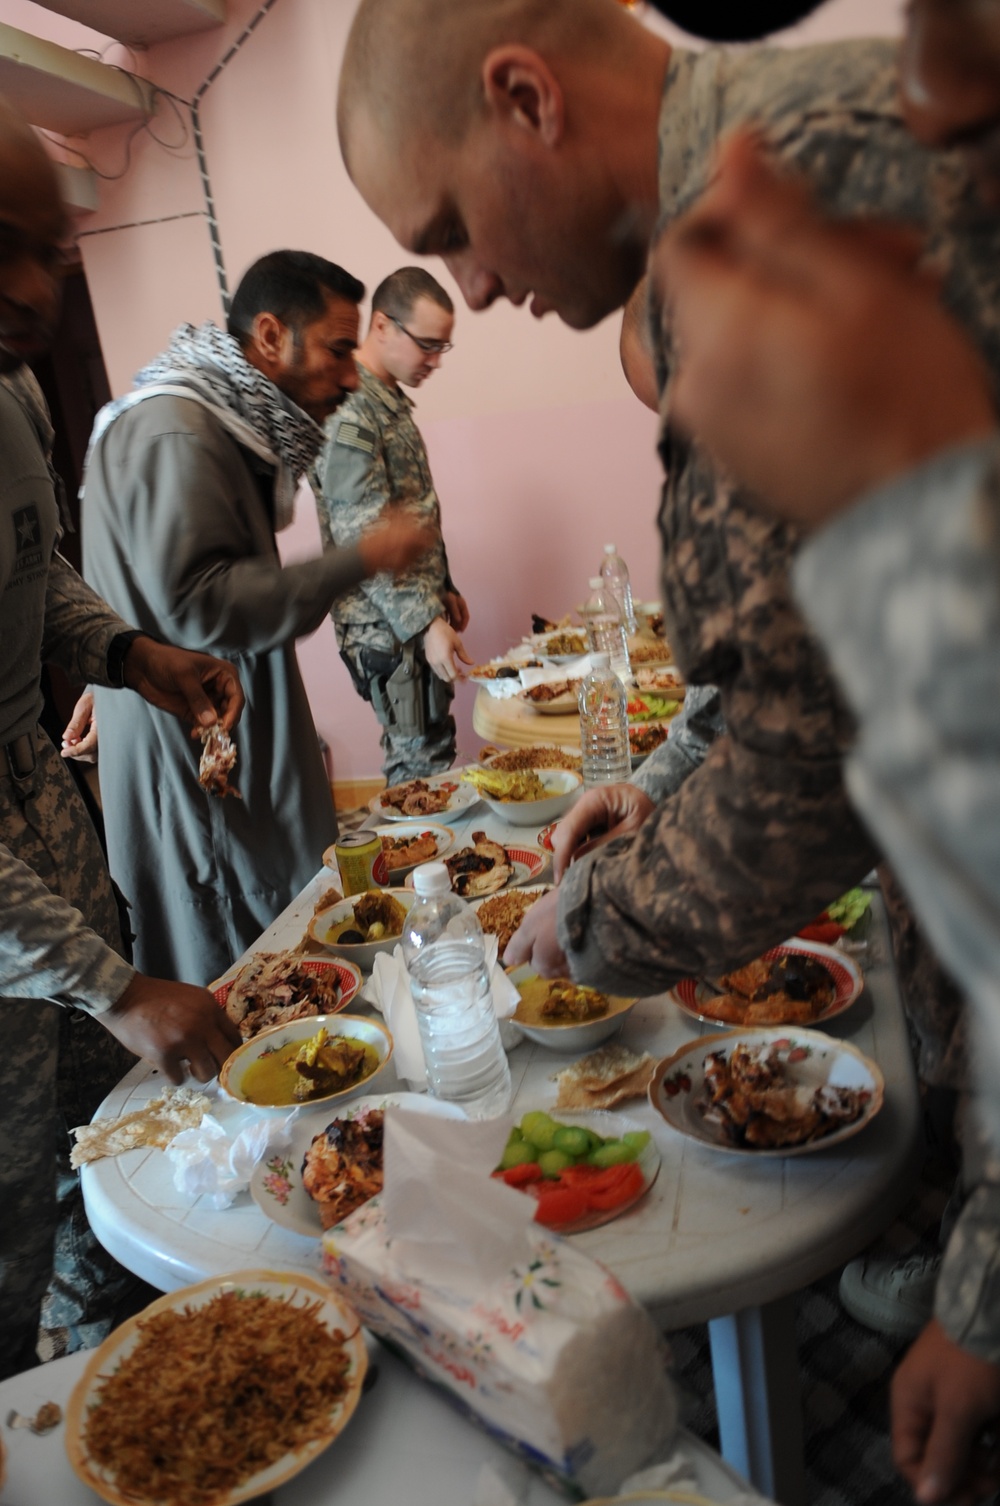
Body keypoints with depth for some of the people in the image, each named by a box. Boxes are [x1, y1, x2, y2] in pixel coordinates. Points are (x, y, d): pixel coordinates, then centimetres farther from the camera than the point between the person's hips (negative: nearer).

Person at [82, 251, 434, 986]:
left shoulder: (228, 426, 15)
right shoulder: (174, 431, -18)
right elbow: (197, 605, -25)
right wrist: (357, 561, -20)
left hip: (245, 753, 10)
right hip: (197, 775, -10)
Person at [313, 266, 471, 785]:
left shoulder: (391, 401, 15)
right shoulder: (349, 411, -17)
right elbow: (362, 540, -23)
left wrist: (443, 590, 22)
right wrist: (424, 623, -28)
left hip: (417, 613, 10)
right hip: (389, 627, -10)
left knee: (416, 752, 15)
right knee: (424, 761, -5)